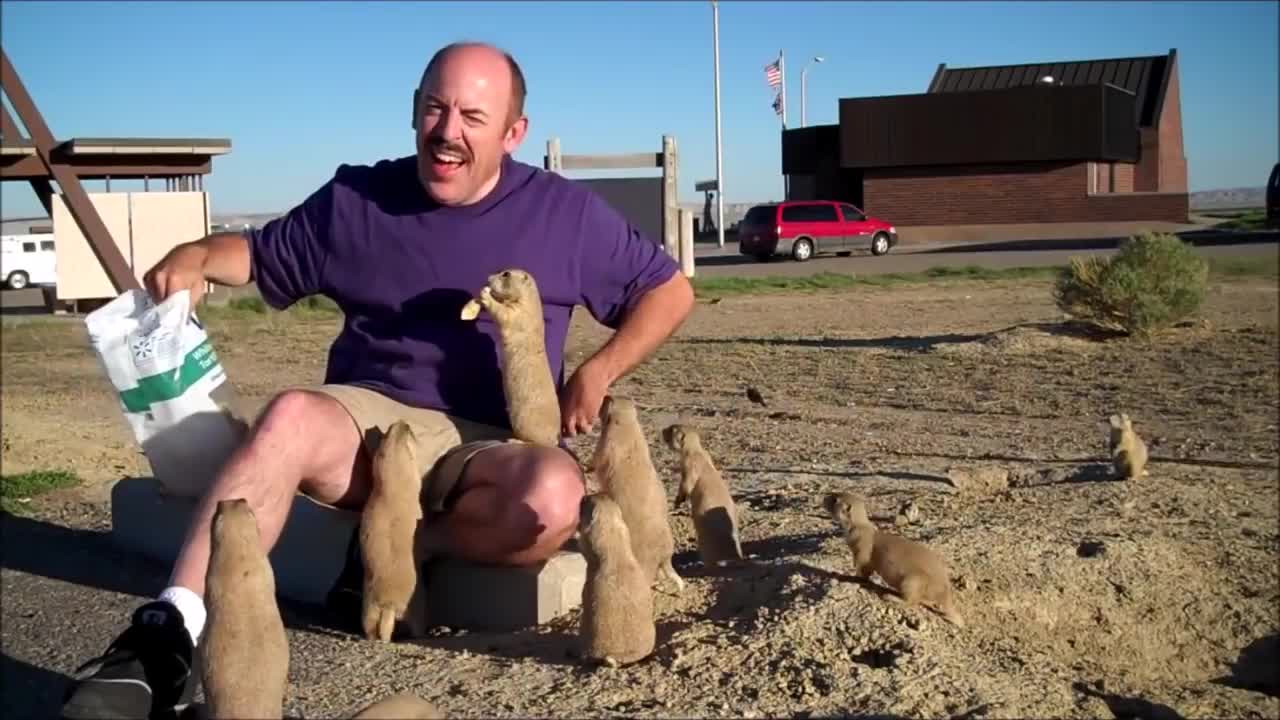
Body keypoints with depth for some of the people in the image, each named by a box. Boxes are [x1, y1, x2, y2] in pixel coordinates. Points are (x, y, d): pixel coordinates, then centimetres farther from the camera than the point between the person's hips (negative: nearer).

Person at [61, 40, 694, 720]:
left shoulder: (565, 213, 4)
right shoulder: (354, 200, 9)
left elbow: (668, 289, 11)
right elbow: (260, 254, 22)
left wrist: (597, 373, -4)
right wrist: (198, 255, -2)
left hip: (490, 447, -1)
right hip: (367, 418, 1)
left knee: (552, 496, -36)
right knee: (292, 415, -35)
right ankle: (169, 636, -41)